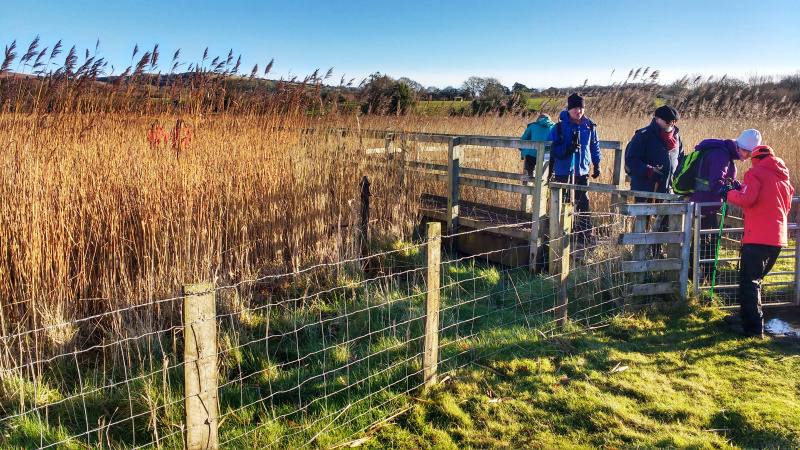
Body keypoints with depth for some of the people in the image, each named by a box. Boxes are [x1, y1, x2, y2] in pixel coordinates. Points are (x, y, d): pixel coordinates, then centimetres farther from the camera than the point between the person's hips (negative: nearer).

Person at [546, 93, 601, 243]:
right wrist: (566, 149, -20)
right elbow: (550, 149, -5)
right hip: (563, 171, -3)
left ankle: (585, 236, 17)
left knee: (583, 203, 8)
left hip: (582, 171, 3)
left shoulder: (590, 126, 4)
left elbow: (595, 146, 17)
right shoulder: (559, 127, -7)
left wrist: (597, 164, 17)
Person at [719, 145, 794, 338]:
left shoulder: (756, 173, -5)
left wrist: (729, 193, 0)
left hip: (757, 236, -8)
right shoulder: (784, 177, 18)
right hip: (778, 237, 8)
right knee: (756, 278, 20)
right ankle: (748, 315, 27)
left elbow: (746, 199, -20)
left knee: (749, 281, -4)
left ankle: (753, 327, -7)